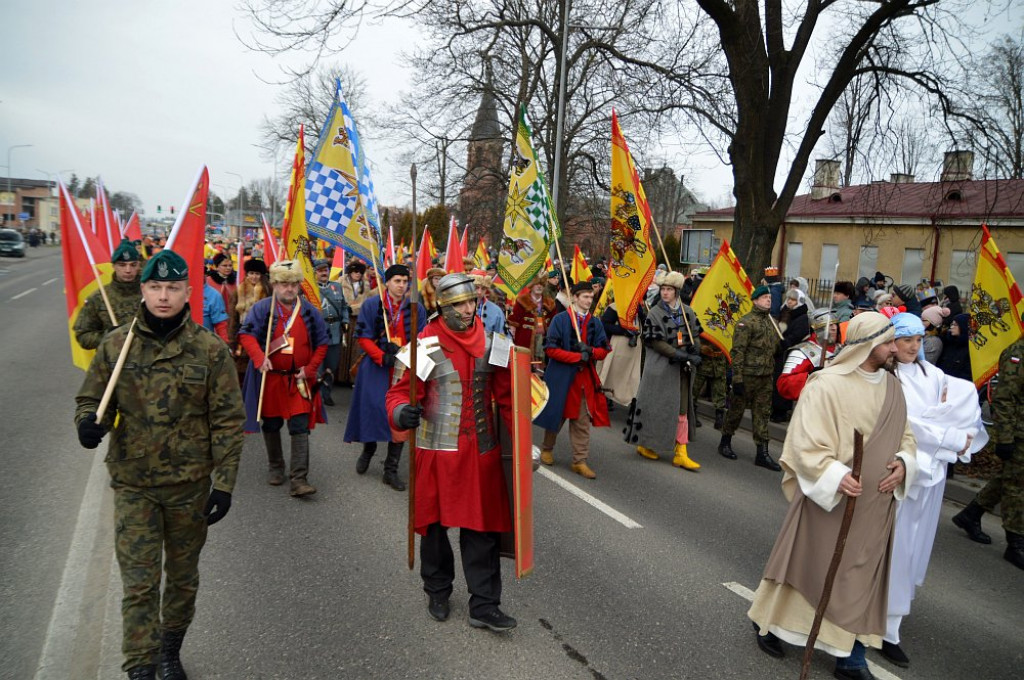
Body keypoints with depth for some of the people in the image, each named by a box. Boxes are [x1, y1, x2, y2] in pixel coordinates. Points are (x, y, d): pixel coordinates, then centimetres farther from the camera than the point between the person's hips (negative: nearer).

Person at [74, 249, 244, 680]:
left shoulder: (210, 350, -8)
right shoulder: (115, 345, -3)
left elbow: (228, 420, -6)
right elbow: (91, 398, 8)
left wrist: (224, 482, -9)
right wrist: (89, 421, -17)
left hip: (190, 485, 0)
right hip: (132, 484, 0)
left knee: (183, 576, 17)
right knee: (139, 583, 1)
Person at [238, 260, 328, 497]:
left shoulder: (310, 311, 2)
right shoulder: (262, 308, -3)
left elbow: (322, 344, 8)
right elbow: (246, 334, -8)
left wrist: (310, 368, -3)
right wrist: (259, 357, -24)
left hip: (299, 380, 0)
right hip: (270, 378, 0)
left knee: (300, 428, -6)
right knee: (271, 425, 14)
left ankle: (299, 480, -5)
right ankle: (275, 467, 35)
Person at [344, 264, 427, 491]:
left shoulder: (416, 309, 3)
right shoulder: (371, 305, -1)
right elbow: (363, 337, -2)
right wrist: (382, 356, -16)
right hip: (376, 368, -1)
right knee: (372, 408, 1)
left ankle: (391, 470, 12)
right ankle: (368, 448, 36)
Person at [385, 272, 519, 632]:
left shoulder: (490, 343, 3)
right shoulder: (427, 344, -8)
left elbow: (505, 395, 9)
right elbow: (400, 391, -7)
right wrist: (401, 413, -30)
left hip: (482, 451, 3)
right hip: (437, 450, -2)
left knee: (483, 528, 5)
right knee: (435, 524, 12)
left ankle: (484, 605, 17)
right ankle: (437, 592, 35)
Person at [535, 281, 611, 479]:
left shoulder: (595, 323, 7)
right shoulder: (560, 319, -7)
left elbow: (603, 350, 7)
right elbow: (550, 348, -12)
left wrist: (590, 351, -15)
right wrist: (578, 356, -17)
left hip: (586, 377, 3)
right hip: (561, 376, -3)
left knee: (582, 421, 3)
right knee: (557, 416, 11)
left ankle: (580, 461, 10)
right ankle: (546, 449, 35)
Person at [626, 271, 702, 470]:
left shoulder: (687, 311, 7)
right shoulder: (654, 313, -6)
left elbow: (695, 335, 13)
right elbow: (655, 342, -12)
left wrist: (695, 353, -7)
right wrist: (680, 355, -19)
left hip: (682, 369, 5)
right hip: (661, 368, -5)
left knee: (682, 409, 6)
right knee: (656, 407, 3)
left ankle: (680, 453, 13)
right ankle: (645, 444, 22)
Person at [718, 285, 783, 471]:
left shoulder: (772, 322, 13)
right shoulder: (746, 322, -10)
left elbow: (776, 348, 22)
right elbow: (738, 351, -15)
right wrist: (737, 378, -19)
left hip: (766, 377, 7)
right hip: (748, 376, -7)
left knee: (763, 413, 7)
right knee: (737, 409, 6)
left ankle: (762, 452, 10)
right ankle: (725, 443, 23)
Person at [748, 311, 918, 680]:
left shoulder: (892, 387, 5)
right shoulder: (827, 384, -17)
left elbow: (905, 436, 14)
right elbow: (805, 442, -18)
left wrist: (903, 462, -5)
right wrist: (834, 476, -30)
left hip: (875, 502, 6)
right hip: (828, 498, -6)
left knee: (862, 577, 12)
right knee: (807, 564, 9)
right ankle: (767, 621, 32)